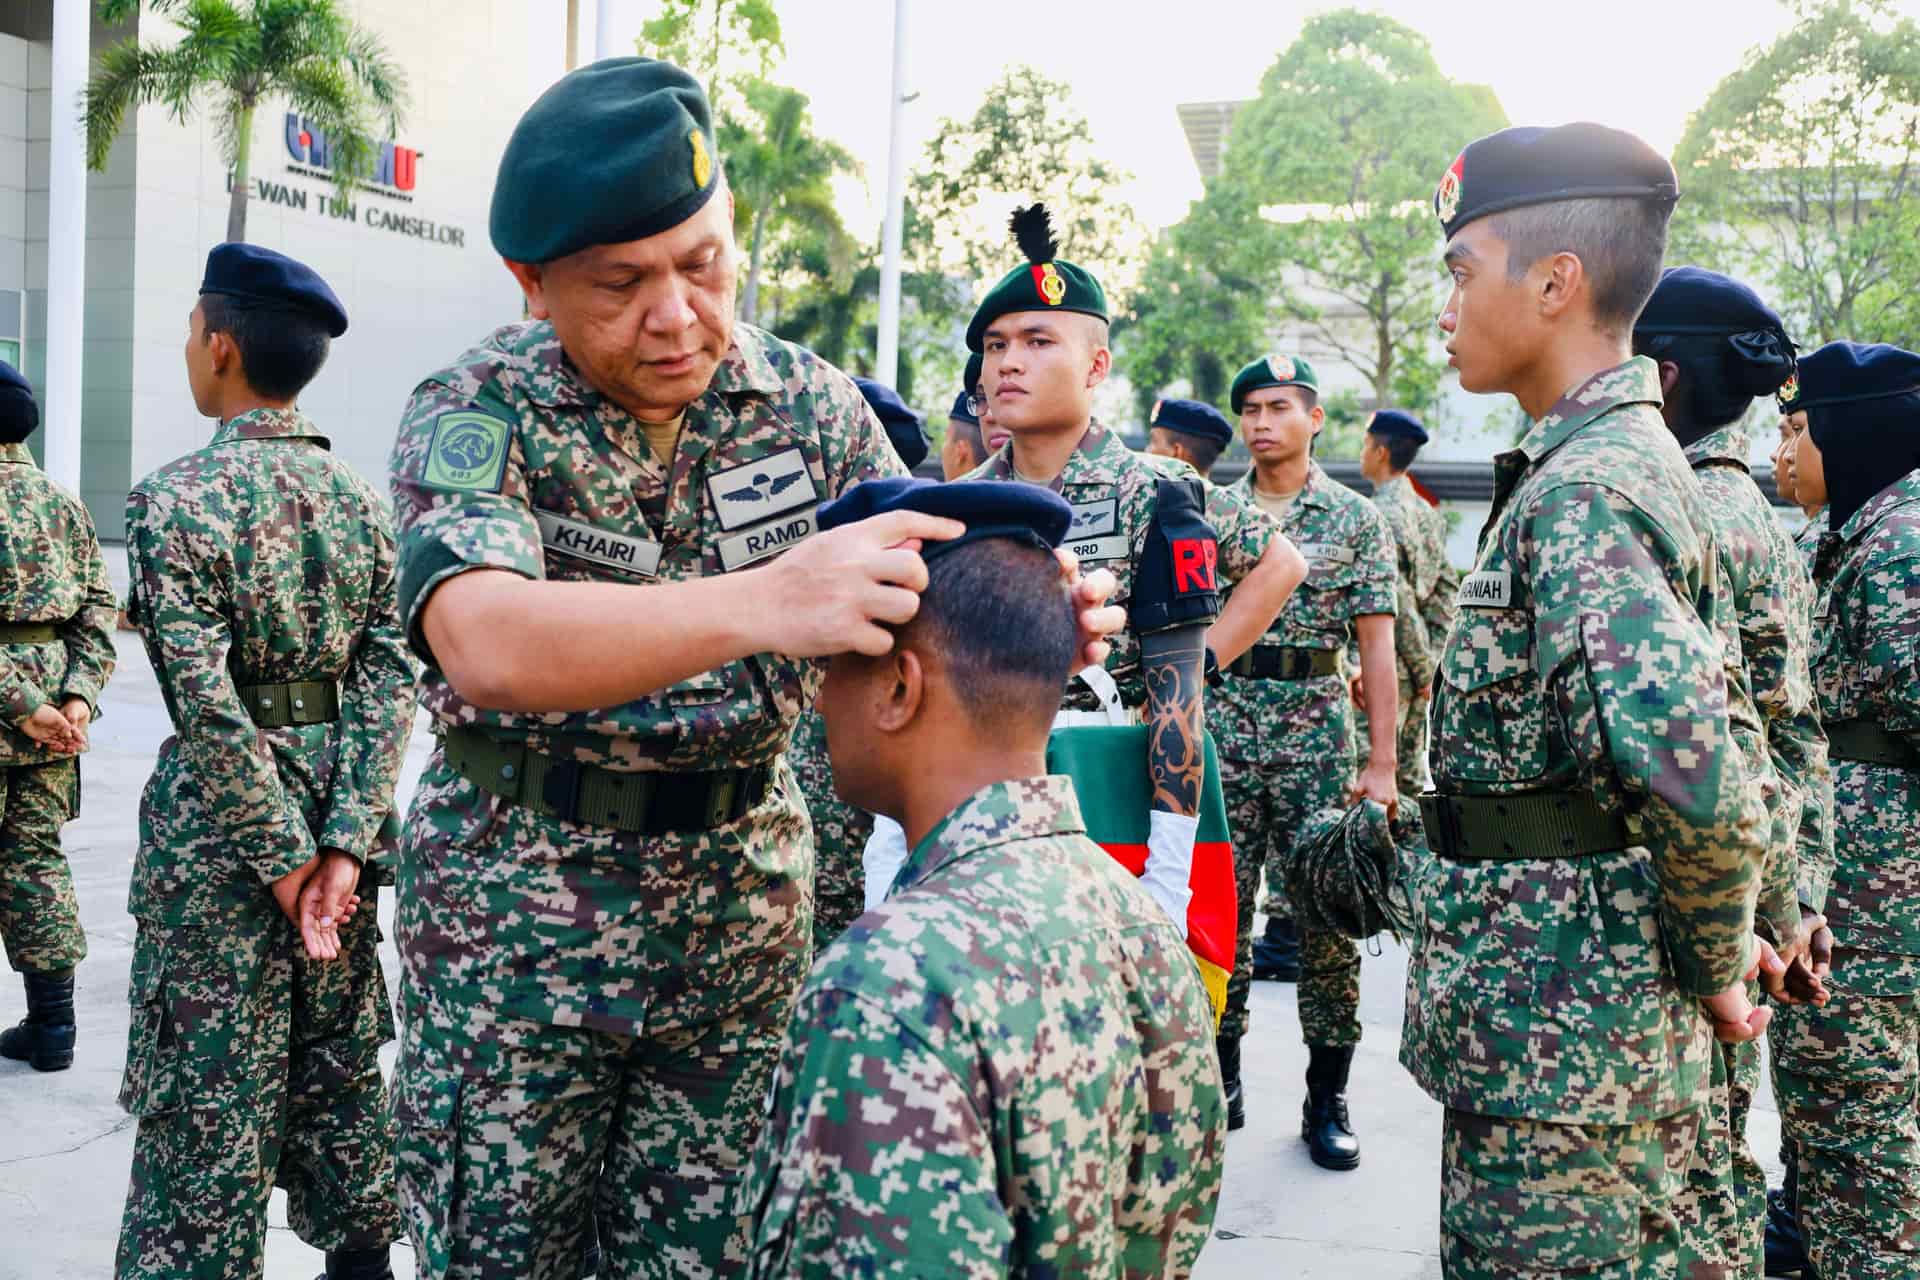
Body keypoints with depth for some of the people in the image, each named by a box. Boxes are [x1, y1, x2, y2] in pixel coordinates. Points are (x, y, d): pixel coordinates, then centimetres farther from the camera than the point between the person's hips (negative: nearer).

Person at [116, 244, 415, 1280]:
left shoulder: (176, 497, -13)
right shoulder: (357, 496, 4)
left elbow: (209, 704, -19)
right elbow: (388, 670, -3)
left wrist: (285, 857, -13)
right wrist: (344, 841, -7)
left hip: (223, 819, -6)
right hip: (339, 799, 6)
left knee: (205, 1092, 3)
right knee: (341, 1057, 17)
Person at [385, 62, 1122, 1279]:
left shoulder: (813, 404, -2)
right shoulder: (474, 413, -13)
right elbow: (485, 645, -33)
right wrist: (758, 603, -47)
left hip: (747, 892, 3)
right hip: (519, 899, -2)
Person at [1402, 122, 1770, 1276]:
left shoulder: (1587, 489, -21)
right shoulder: (1612, 460, 11)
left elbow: (1689, 766, -35)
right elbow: (1693, 709, 20)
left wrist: (1715, 965, -18)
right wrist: (1714, 951, 16)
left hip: (1567, 1040, -10)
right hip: (1528, 1025, 10)